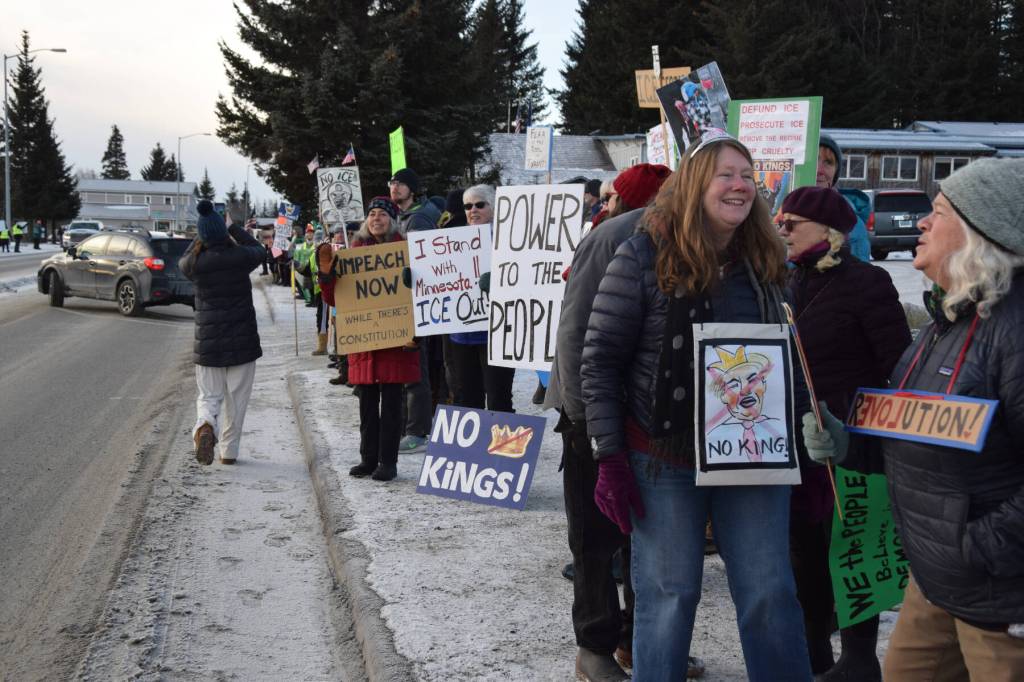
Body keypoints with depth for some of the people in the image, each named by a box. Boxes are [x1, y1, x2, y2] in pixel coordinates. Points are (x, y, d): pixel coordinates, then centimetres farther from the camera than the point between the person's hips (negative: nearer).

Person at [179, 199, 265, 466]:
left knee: (209, 396, 11)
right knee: (236, 399, 11)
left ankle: (205, 426, -20)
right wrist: (234, 228, 21)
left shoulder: (196, 263, -7)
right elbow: (258, 250, 14)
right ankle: (229, 451, 15)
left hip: (208, 344, 1)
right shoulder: (240, 256, -10)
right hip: (243, 341, -1)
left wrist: (201, 239, 23)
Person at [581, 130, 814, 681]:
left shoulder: (763, 261, 7)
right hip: (665, 457, -4)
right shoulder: (644, 257, -9)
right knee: (668, 594, 6)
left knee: (770, 595, 6)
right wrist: (609, 456, -12)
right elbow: (600, 359, -9)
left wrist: (805, 437, 10)